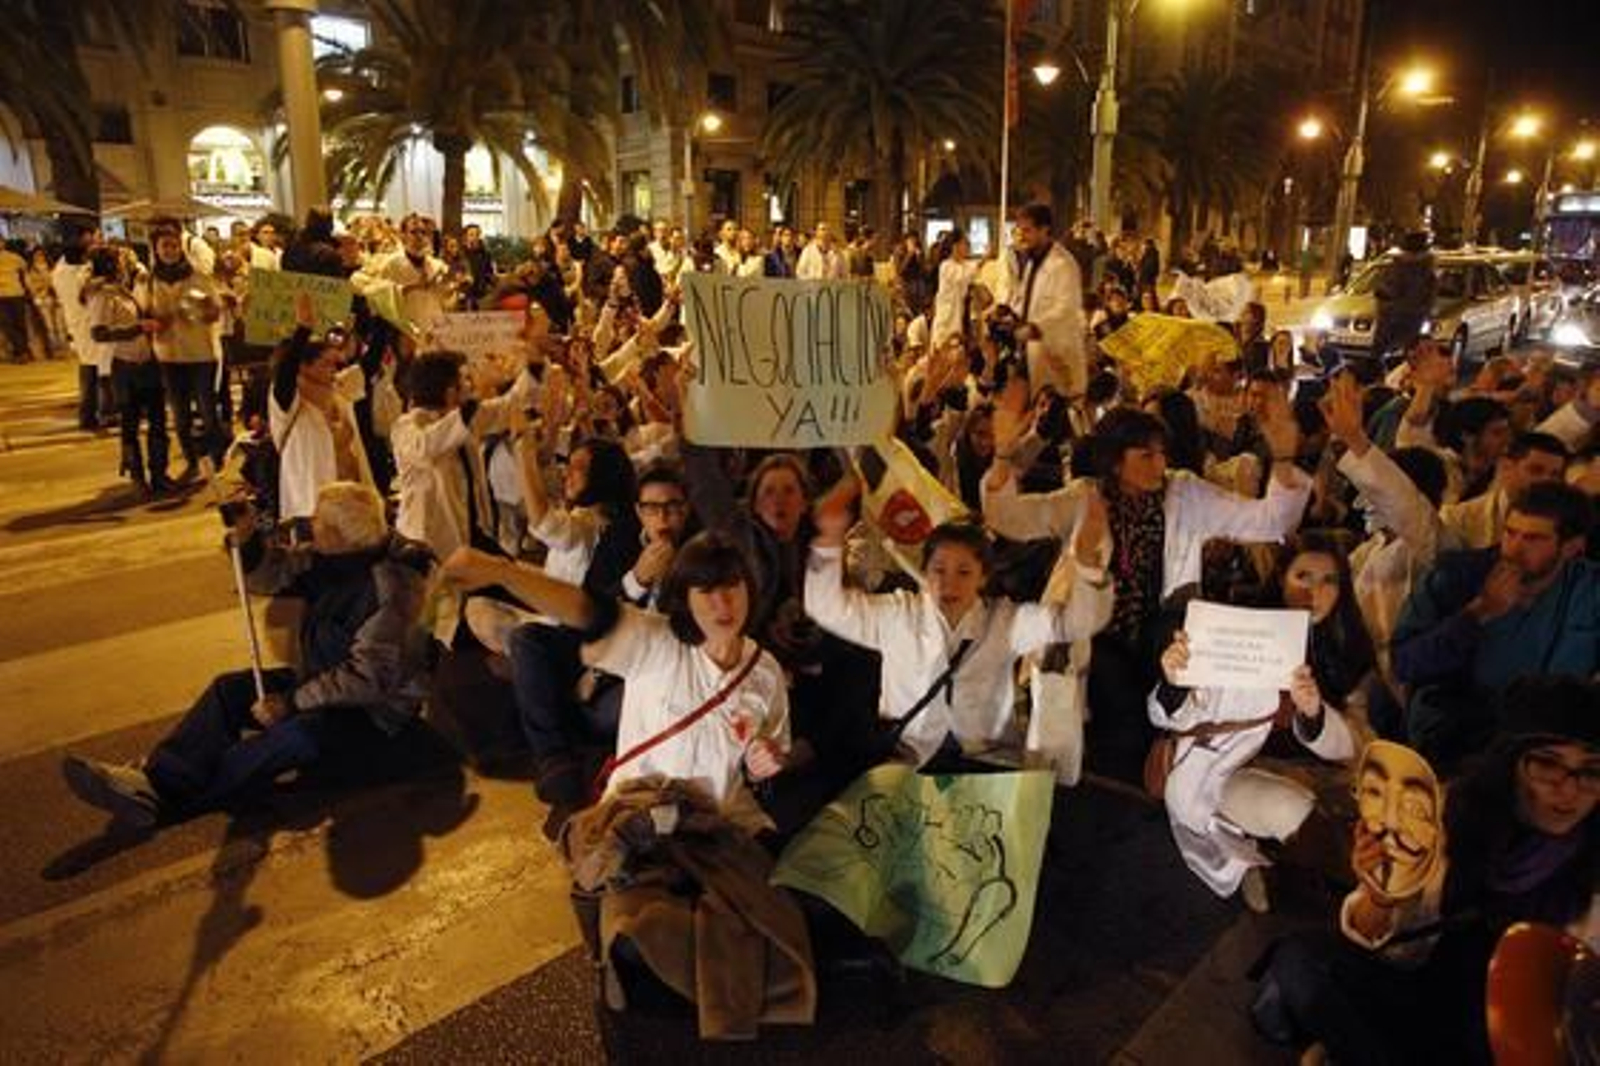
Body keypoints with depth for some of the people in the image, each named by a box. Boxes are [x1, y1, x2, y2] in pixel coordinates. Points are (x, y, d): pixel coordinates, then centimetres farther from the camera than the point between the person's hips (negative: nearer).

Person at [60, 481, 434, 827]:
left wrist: (293, 701, -24)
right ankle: (155, 777, -18)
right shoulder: (331, 559, 1)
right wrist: (246, 538, -8)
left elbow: (367, 677, -28)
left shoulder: (388, 587, -26)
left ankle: (165, 800, -29)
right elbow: (276, 573, 12)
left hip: (376, 707, -9)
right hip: (325, 682, 9)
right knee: (230, 689, -3)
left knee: (294, 731, -33)